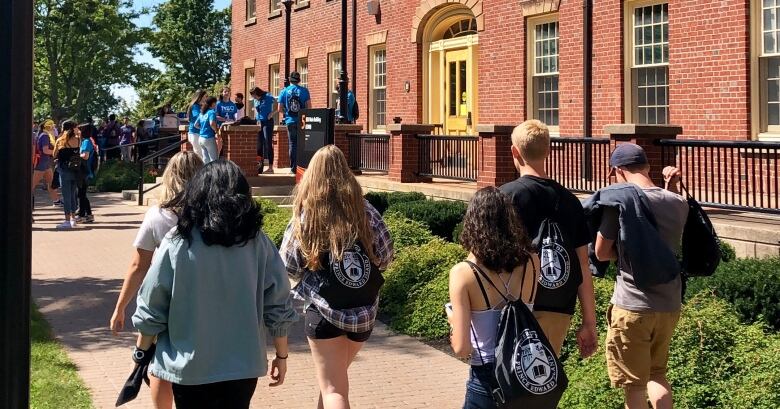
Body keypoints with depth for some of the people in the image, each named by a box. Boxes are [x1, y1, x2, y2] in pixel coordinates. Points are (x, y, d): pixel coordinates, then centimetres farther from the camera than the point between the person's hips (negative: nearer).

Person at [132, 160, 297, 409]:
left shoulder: (177, 243, -12)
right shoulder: (258, 242, -7)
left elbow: (151, 308, -6)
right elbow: (278, 306, -2)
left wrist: (142, 351, 11)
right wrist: (281, 356, 11)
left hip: (190, 369, -1)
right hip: (243, 366, 2)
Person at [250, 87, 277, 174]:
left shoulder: (268, 97, -10)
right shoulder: (256, 100, 9)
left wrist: (273, 113, -16)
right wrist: (256, 119, 13)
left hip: (267, 122, -7)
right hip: (259, 123, 7)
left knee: (268, 144, -8)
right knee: (259, 145, 7)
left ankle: (270, 168, -7)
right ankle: (259, 167, 15)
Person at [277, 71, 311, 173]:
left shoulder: (284, 91, 2)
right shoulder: (304, 91, -2)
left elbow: (280, 109, 1)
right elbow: (309, 107, -5)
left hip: (290, 121, 1)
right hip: (302, 121, -1)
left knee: (293, 144, 7)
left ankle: (293, 167, 6)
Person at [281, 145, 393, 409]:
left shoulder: (305, 216, -6)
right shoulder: (364, 210, -3)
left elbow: (288, 268, -2)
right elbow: (386, 257, 2)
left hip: (324, 310, -3)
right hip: (364, 311, 3)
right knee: (335, 377, 25)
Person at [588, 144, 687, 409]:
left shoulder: (618, 197, -11)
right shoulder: (677, 202, 4)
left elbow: (602, 253, -9)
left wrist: (627, 249, 6)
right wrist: (672, 187, 14)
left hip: (633, 306, -5)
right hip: (670, 305, 5)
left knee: (634, 385, 7)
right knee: (657, 374, 24)